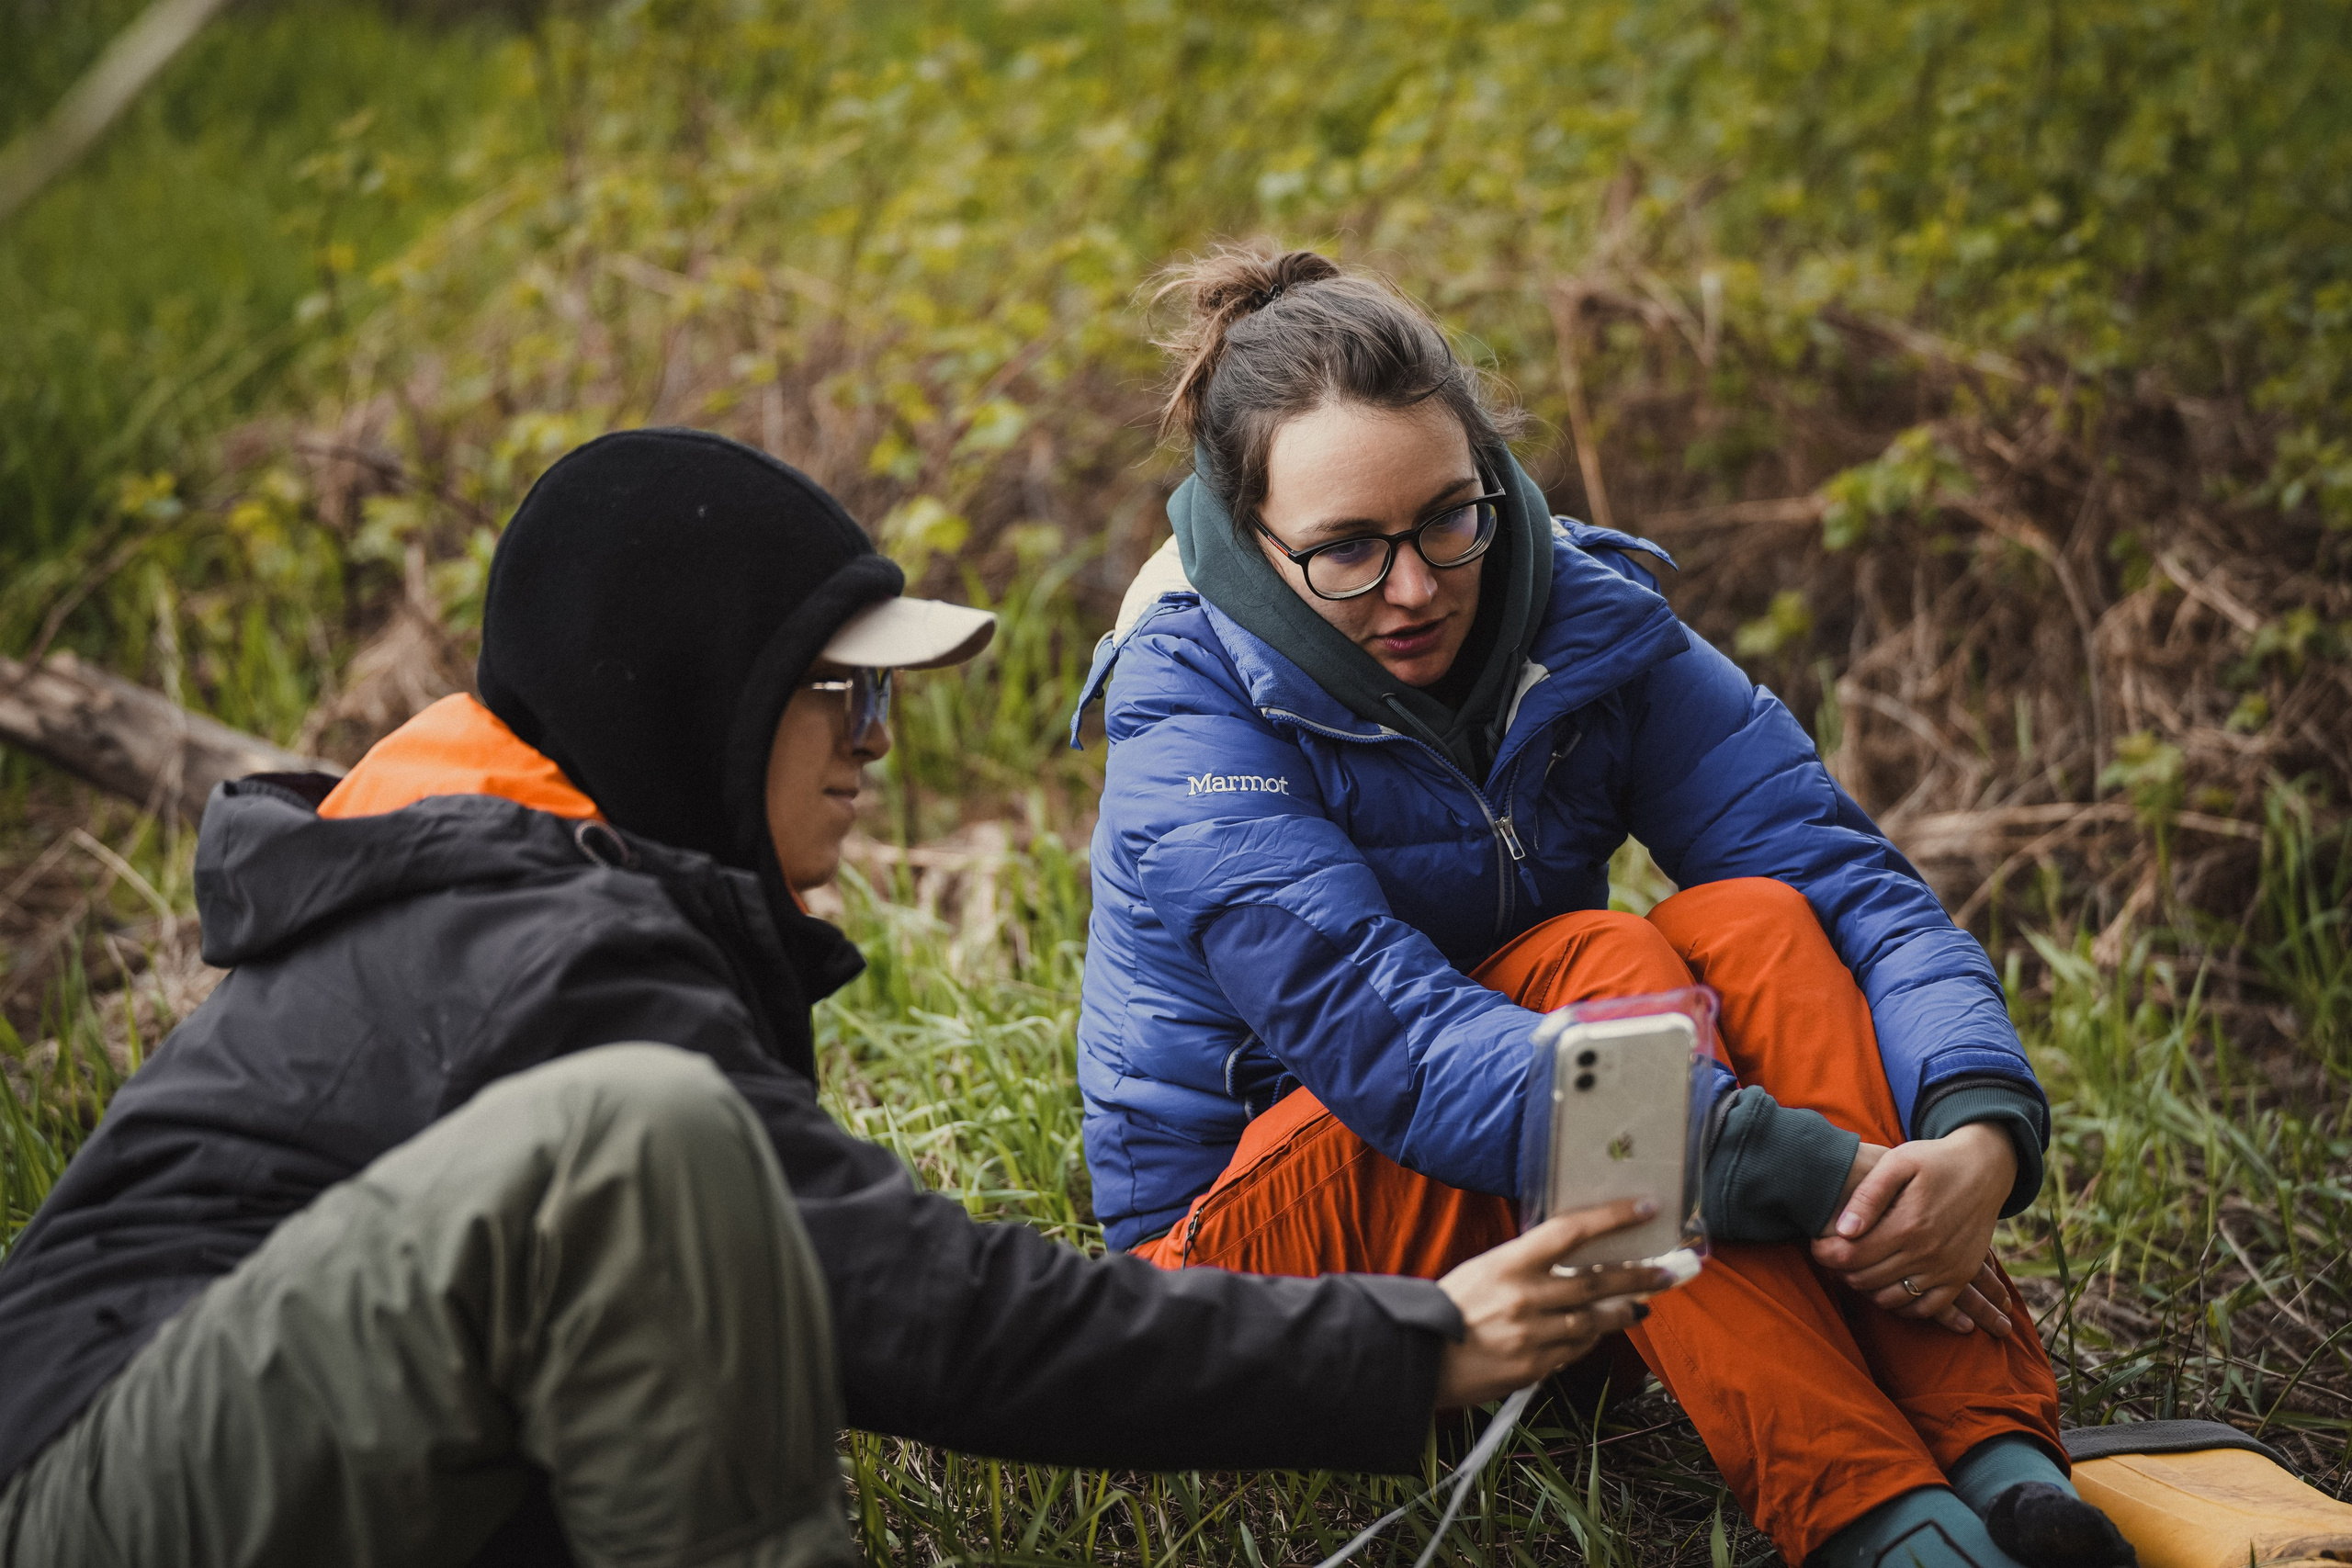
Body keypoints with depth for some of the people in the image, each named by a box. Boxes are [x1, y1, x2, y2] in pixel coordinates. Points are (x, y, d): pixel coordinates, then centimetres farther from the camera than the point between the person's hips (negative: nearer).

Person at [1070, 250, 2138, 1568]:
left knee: (1752, 922, -23)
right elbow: (1378, 1026, -33)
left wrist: (1980, 1128, -36)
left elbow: (1847, 872, -15)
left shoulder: (1586, 620, -5)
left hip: (1556, 1236, 5)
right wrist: (1790, 1172, -41)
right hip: (1238, 1237, -4)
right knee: (1598, 963, -30)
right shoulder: (1192, 712, -19)